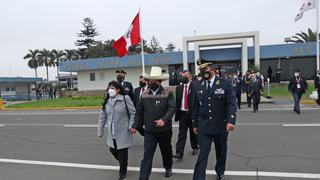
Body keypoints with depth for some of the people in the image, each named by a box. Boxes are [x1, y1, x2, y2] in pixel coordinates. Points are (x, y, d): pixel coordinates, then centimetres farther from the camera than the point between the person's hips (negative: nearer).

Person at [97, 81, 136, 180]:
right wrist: (100, 131, 7)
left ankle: (122, 172, 29)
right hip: (111, 133, 5)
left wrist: (131, 126, -13)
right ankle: (122, 163, 45)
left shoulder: (125, 98, -10)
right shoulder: (107, 101, 4)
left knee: (122, 153, 6)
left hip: (123, 133, -5)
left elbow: (133, 113, -7)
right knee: (113, 150, 14)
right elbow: (102, 117, 7)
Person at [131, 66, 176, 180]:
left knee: (166, 151, 20)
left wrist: (164, 119, -33)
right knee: (147, 154, -3)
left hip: (165, 130, -1)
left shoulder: (168, 94, -7)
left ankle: (168, 168, 46)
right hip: (149, 130, 1)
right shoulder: (144, 95, 1)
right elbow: (139, 112, 7)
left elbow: (172, 108, -18)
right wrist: (136, 126, 4)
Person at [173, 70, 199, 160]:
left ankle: (195, 148, 35)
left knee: (193, 132, 14)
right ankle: (179, 153, -1)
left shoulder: (194, 87, -7)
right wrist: (177, 114, 6)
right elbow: (177, 101, 9)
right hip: (182, 113, 3)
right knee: (181, 134, -1)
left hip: (192, 113, -2)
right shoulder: (179, 87, 7)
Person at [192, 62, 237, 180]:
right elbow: (196, 107, 8)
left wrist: (231, 121, -24)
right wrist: (195, 124, 9)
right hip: (204, 127, 1)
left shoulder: (225, 84, -5)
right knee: (203, 154, -4)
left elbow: (231, 103, -12)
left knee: (221, 153, 18)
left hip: (221, 126, 0)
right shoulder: (199, 86, 3)